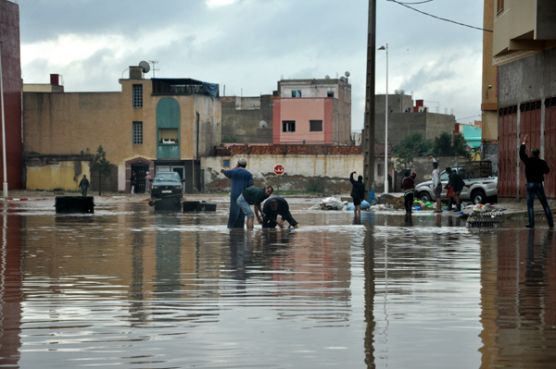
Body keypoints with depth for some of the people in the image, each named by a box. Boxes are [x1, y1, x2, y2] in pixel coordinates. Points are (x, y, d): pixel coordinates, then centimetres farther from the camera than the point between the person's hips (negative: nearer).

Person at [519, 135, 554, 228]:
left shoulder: (528, 161, -2)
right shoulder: (542, 162, -1)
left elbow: (521, 154, 8)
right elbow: (547, 171, 11)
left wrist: (523, 143, 15)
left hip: (530, 185, -1)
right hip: (539, 185, 1)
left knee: (530, 205, 1)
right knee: (545, 205, 7)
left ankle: (531, 223, -8)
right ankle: (551, 223, 6)